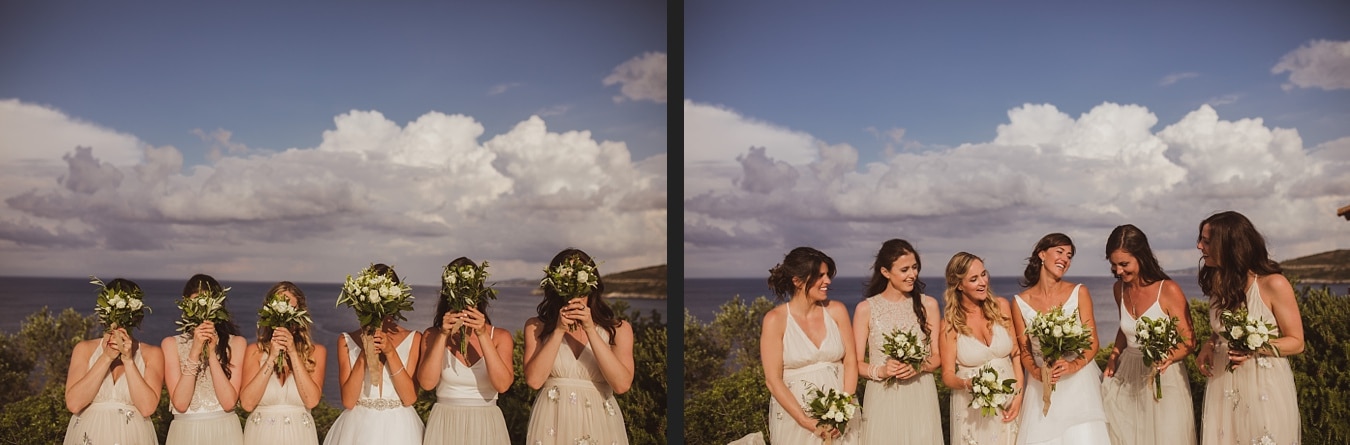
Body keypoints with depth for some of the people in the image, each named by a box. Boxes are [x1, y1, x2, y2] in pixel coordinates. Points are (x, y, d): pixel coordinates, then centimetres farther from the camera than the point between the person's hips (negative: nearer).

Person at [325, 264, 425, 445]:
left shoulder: (413, 339, -1)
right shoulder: (347, 341, 0)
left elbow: (410, 398, -9)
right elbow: (348, 401, -7)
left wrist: (390, 352, -17)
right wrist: (364, 355, -17)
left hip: (399, 429, 0)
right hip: (358, 428, 0)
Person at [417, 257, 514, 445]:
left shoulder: (500, 336, -2)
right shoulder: (433, 335, -1)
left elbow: (502, 384, -17)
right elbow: (427, 383, -14)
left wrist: (482, 335, -21)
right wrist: (443, 335, -18)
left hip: (486, 426, 0)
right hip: (444, 426, 0)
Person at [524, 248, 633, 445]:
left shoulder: (618, 329, 0)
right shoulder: (536, 327, 1)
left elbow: (622, 384, -14)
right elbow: (534, 380, -11)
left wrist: (590, 329, -17)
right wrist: (559, 330, -14)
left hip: (599, 424, 0)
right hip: (552, 424, 0)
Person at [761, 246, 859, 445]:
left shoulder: (837, 311, 0)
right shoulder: (776, 319, -9)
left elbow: (850, 361, 0)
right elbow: (773, 380, -10)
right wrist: (807, 422, -16)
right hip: (795, 419, -3)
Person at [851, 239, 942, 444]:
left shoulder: (928, 304, 4)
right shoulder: (865, 309, -2)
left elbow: (937, 357, 6)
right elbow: (856, 363, -1)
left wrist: (920, 366, -14)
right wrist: (880, 371, -19)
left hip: (921, 398, 2)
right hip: (882, 399, -1)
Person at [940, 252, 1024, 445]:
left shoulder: (1001, 306, -4)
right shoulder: (951, 322, -11)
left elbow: (1016, 354, 2)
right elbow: (947, 375, -8)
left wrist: (1019, 395, -7)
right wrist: (968, 384, -28)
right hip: (972, 407, -2)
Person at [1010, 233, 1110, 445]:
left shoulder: (1079, 293, -1)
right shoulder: (1021, 302, 1)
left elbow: (1092, 343, -2)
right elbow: (1024, 350, 4)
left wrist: (1073, 365, -20)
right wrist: (1036, 372, -17)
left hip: (1079, 381, 0)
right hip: (1042, 386, 1)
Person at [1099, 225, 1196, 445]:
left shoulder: (1168, 290, -15)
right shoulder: (1119, 289, 2)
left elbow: (1188, 341, -12)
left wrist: (1169, 357, -31)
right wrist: (1113, 357, 4)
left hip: (1163, 378, -5)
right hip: (1128, 376, 5)